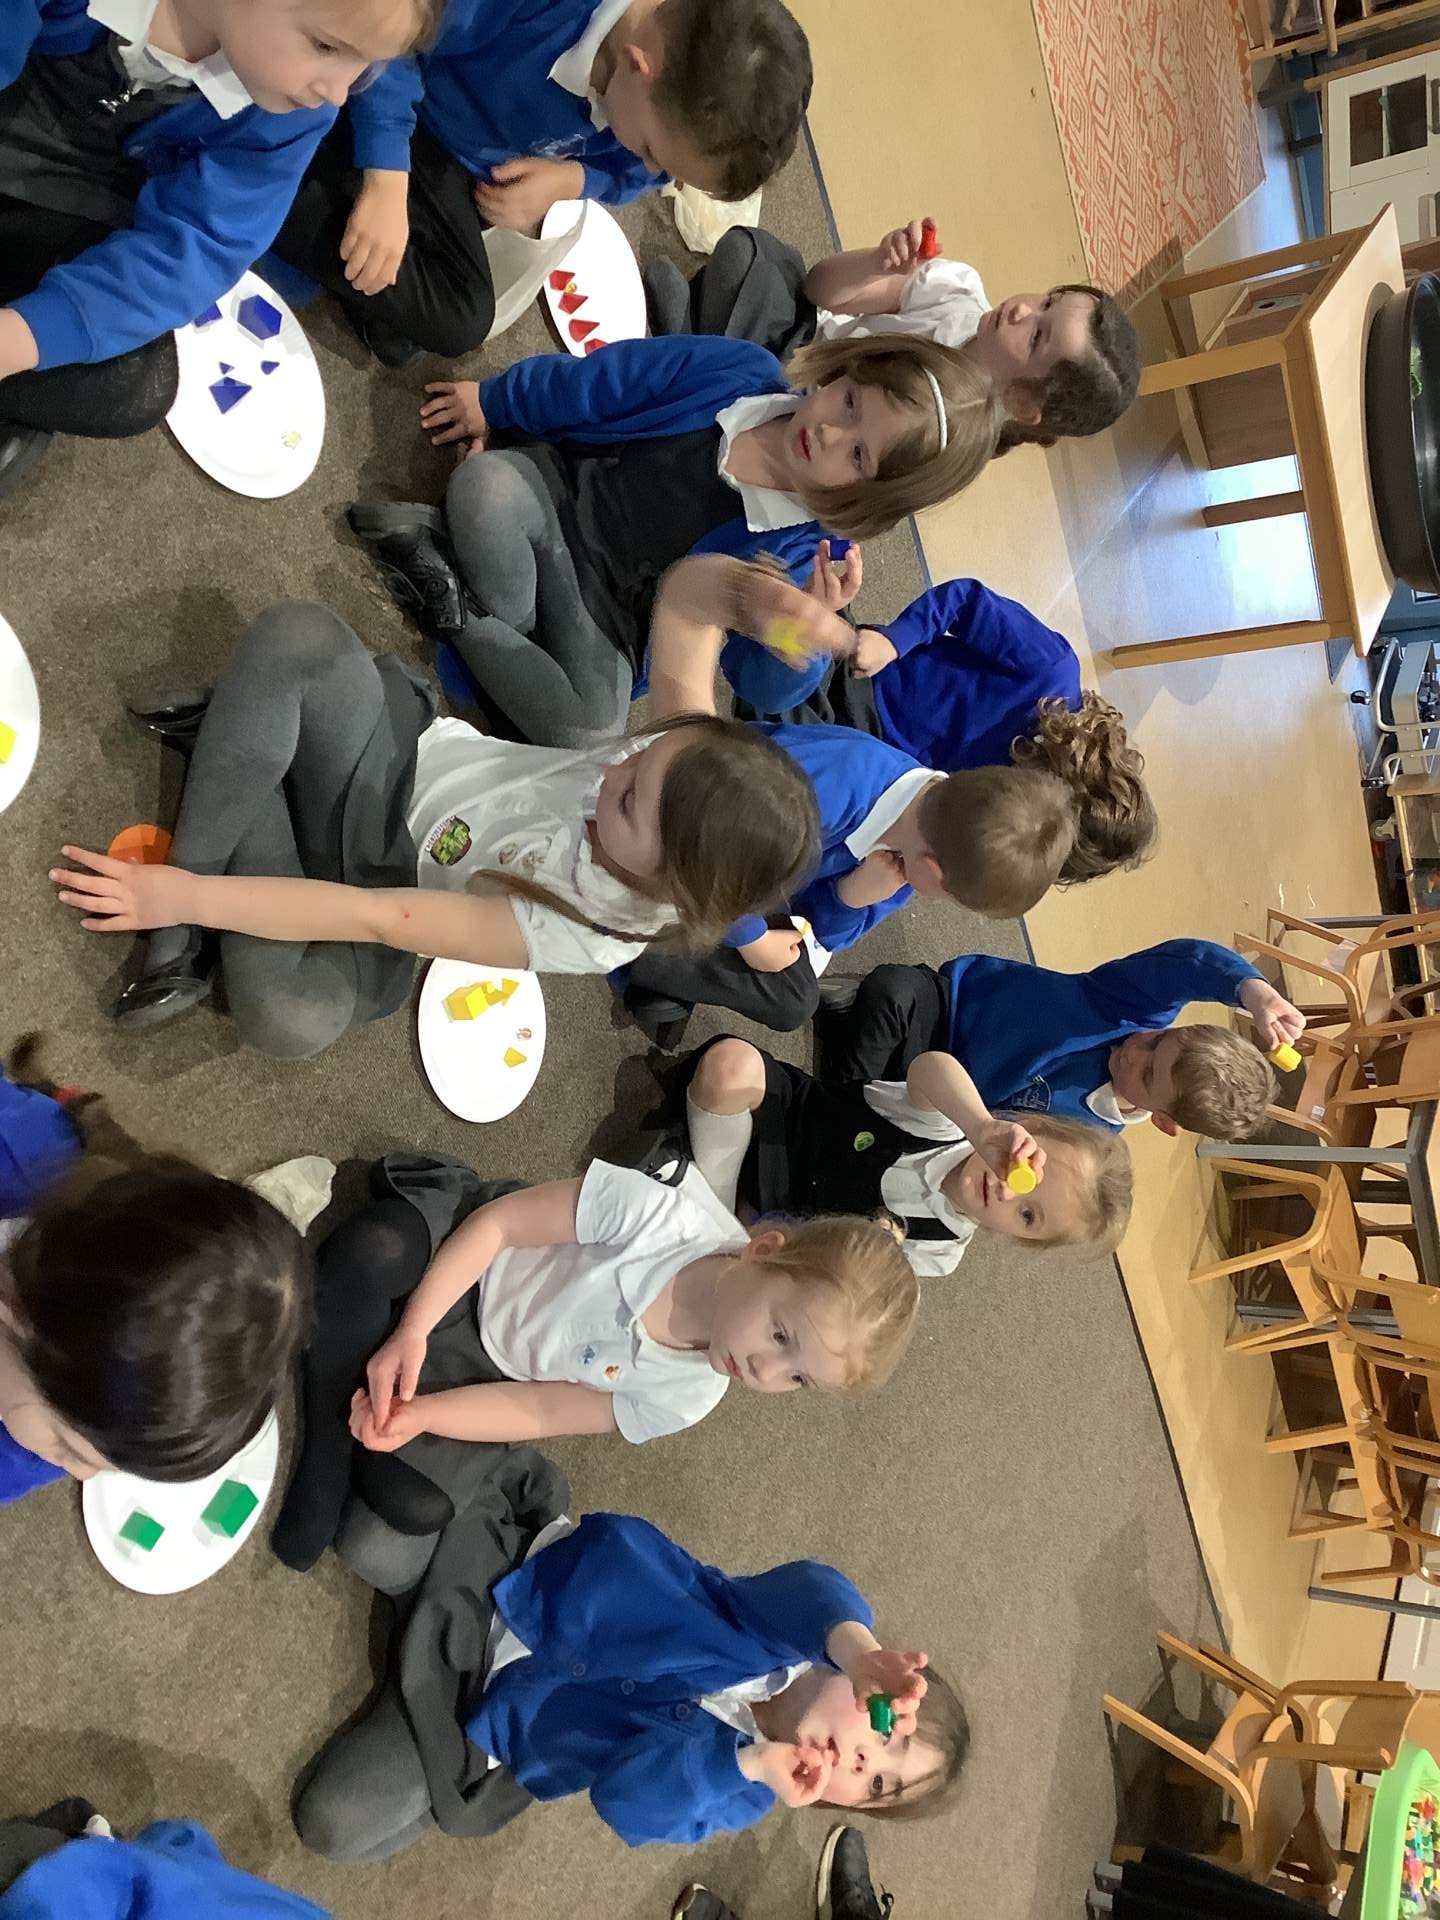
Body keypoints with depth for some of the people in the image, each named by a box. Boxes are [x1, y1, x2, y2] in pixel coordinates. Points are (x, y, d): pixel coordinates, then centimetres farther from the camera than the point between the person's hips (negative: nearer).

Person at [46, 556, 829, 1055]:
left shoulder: (587, 935, -32)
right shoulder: (684, 753, -22)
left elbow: (378, 919, -32)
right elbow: (678, 608, -9)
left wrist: (186, 894, -29)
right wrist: (745, 587, -31)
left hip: (385, 866, -5)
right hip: (409, 753, 5)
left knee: (290, 1020, -34)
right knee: (298, 636, -23)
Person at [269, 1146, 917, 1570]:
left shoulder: (684, 1399, -15)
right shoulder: (664, 1214, -32)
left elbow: (541, 1412, -9)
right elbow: (499, 1220, -23)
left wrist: (421, 1416, -22)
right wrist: (411, 1332, -28)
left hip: (489, 1367, 2)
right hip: (460, 1253, -2)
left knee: (413, 1505, -20)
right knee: (364, 1253, -36)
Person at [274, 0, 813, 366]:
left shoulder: (683, 102, -17)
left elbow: (628, 173, 5)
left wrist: (570, 181, -18)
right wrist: (386, 181, -35)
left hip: (459, 169, 4)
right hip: (392, 111, -4)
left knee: (459, 323, -12)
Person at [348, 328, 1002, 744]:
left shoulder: (808, 554, -14)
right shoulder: (740, 372, -12)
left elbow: (765, 687, -14)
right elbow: (589, 382, -3)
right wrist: (490, 404, 5)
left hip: (612, 604, -1)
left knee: (588, 732, -29)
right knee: (483, 484, -34)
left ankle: (460, 614, -12)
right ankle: (511, 624, -11)